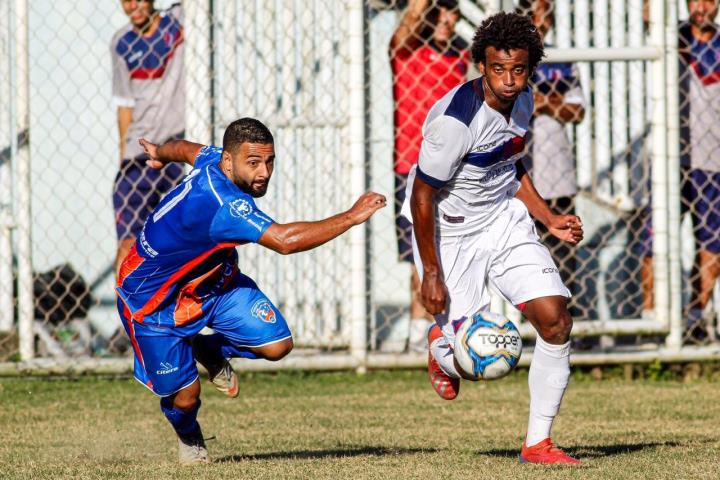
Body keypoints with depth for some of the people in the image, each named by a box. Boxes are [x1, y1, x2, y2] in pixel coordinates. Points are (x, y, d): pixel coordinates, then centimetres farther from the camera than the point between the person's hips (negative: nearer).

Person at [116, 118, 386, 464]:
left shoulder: (214, 161, -11)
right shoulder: (220, 203, -40)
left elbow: (187, 149, 14)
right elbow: (285, 241, -48)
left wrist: (160, 153, 38)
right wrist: (351, 217, -43)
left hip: (211, 280, 8)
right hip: (152, 297, -8)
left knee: (276, 345, -12)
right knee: (184, 396, -4)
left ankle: (210, 350, 20)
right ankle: (189, 437, 34)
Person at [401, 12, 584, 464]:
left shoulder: (522, 101, -2)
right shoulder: (455, 120, -27)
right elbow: (422, 196, -20)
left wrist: (549, 218, 6)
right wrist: (431, 274, -18)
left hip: (506, 221, 6)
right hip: (451, 235, -6)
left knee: (556, 319, -11)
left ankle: (538, 443, 1)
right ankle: (441, 346, 35)